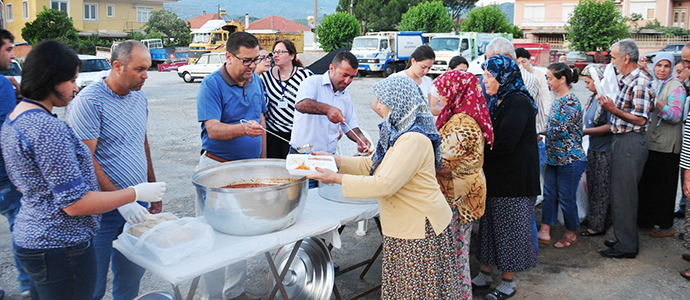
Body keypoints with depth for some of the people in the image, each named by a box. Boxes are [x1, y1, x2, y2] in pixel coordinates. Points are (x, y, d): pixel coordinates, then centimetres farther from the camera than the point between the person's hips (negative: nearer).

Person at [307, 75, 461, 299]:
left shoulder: (413, 140, -24)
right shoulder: (397, 134, 9)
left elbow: (384, 185, -29)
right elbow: (371, 164, 16)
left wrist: (337, 178, -22)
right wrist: (335, 161, 6)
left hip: (421, 229, -9)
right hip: (405, 227, 10)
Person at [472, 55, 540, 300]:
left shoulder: (518, 103, -17)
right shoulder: (497, 101, 13)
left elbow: (504, 144, -24)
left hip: (514, 178, -9)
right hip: (495, 176, 9)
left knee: (509, 228, 3)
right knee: (489, 223, 14)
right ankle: (485, 274, 27)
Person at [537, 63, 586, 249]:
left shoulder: (571, 102, -18)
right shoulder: (558, 100, 10)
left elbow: (562, 130, -21)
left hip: (569, 160, -9)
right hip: (554, 157, 9)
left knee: (566, 198, 4)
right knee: (549, 194, 10)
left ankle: (571, 235, 22)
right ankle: (545, 232, 17)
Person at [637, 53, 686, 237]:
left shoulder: (676, 87, -9)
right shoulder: (651, 85, 12)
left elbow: (676, 115, -22)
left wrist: (657, 103, -34)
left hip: (666, 146, -7)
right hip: (649, 142, 7)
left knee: (664, 186, 1)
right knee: (647, 182, 14)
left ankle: (667, 226, 12)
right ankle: (647, 220, 28)